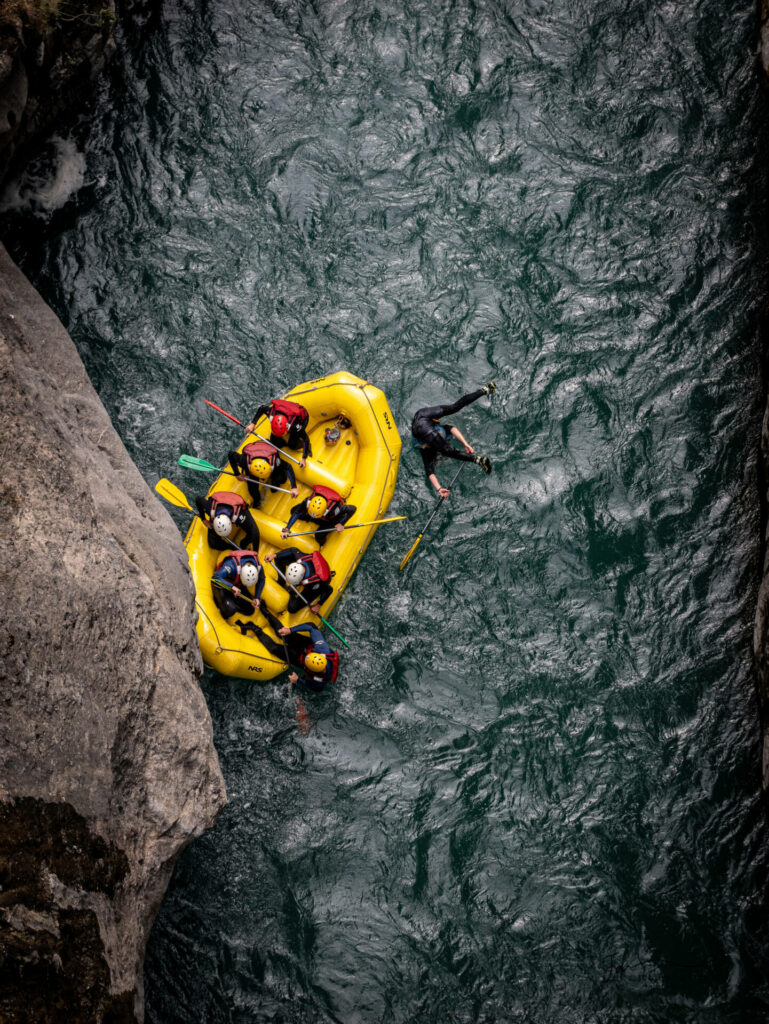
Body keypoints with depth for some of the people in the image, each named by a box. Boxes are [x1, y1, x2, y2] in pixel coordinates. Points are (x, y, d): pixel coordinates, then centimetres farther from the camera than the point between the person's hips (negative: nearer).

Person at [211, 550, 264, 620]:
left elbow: (261, 580, 1)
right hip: (223, 585, -5)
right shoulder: (232, 565, -42)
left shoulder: (259, 567, -24)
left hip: (238, 586, 5)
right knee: (230, 611, -27)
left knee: (250, 611, 0)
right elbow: (215, 578, -51)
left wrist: (257, 598, -4)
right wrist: (232, 587, -58)